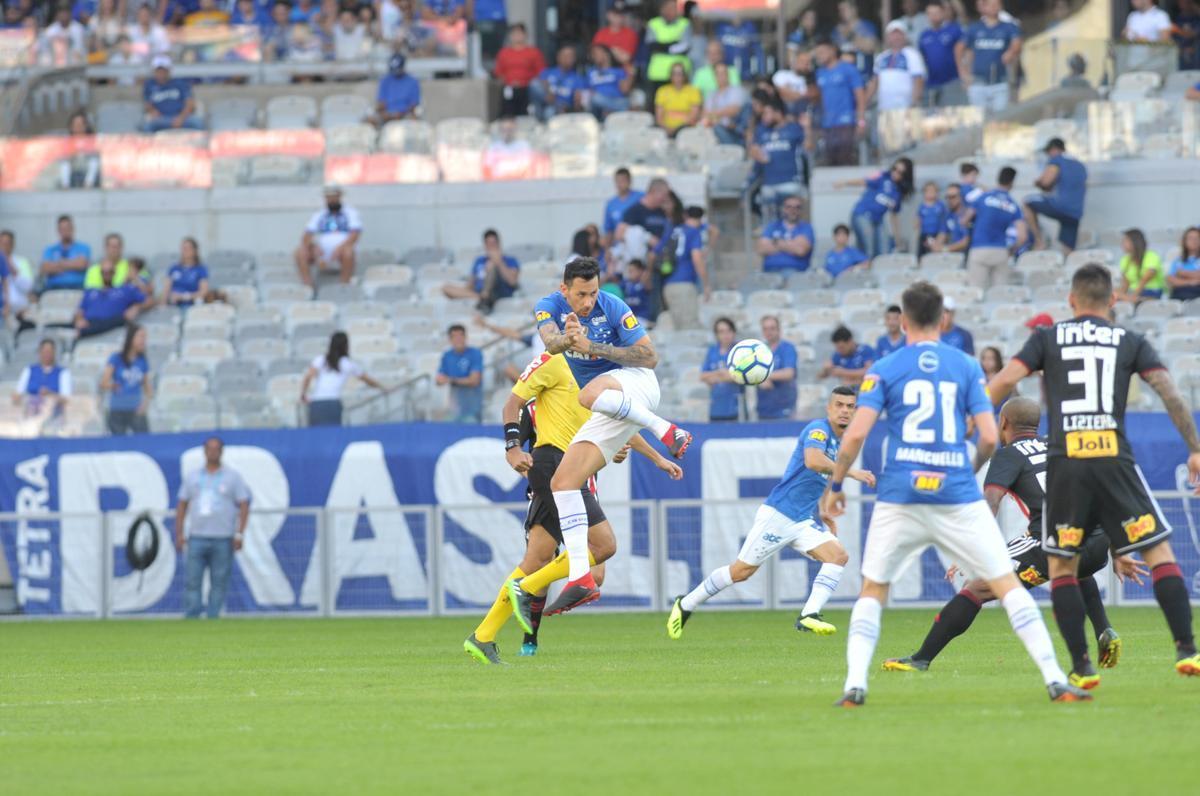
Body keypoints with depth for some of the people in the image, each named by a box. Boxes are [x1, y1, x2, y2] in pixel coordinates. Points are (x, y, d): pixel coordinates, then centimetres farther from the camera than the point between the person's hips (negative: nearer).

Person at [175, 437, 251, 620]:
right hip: (197, 537, 2)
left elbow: (244, 505, 3)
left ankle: (213, 618, 1)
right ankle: (191, 618, -7)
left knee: (219, 582, -3)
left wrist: (239, 534, -7)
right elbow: (182, 505, 15)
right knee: (193, 580, -6)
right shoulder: (193, 476, 14)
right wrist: (179, 534, 6)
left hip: (223, 540, -2)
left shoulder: (233, 476, 7)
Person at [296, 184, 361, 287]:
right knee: (300, 253, -23)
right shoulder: (318, 216, 16)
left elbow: (355, 235, -9)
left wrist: (340, 247, -27)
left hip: (340, 255, -3)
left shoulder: (350, 213, 7)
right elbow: (306, 237, 4)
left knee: (347, 251, -38)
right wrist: (314, 246, -19)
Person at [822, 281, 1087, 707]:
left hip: (900, 497, 0)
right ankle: (1054, 678, -4)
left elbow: (856, 434, -5)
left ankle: (855, 684, 0)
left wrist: (835, 486, 7)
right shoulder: (967, 367, 6)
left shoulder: (884, 370, 3)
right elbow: (989, 437, 1)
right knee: (1007, 584, 5)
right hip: (958, 495, 0)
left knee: (872, 590, 14)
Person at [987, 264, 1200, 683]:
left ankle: (1081, 665, 3)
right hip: (1114, 460, 0)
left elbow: (1004, 381, -1)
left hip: (1065, 462, 0)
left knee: (1061, 565, 11)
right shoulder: (1131, 342, 12)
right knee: (1159, 552, 7)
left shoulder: (1047, 338, 11)